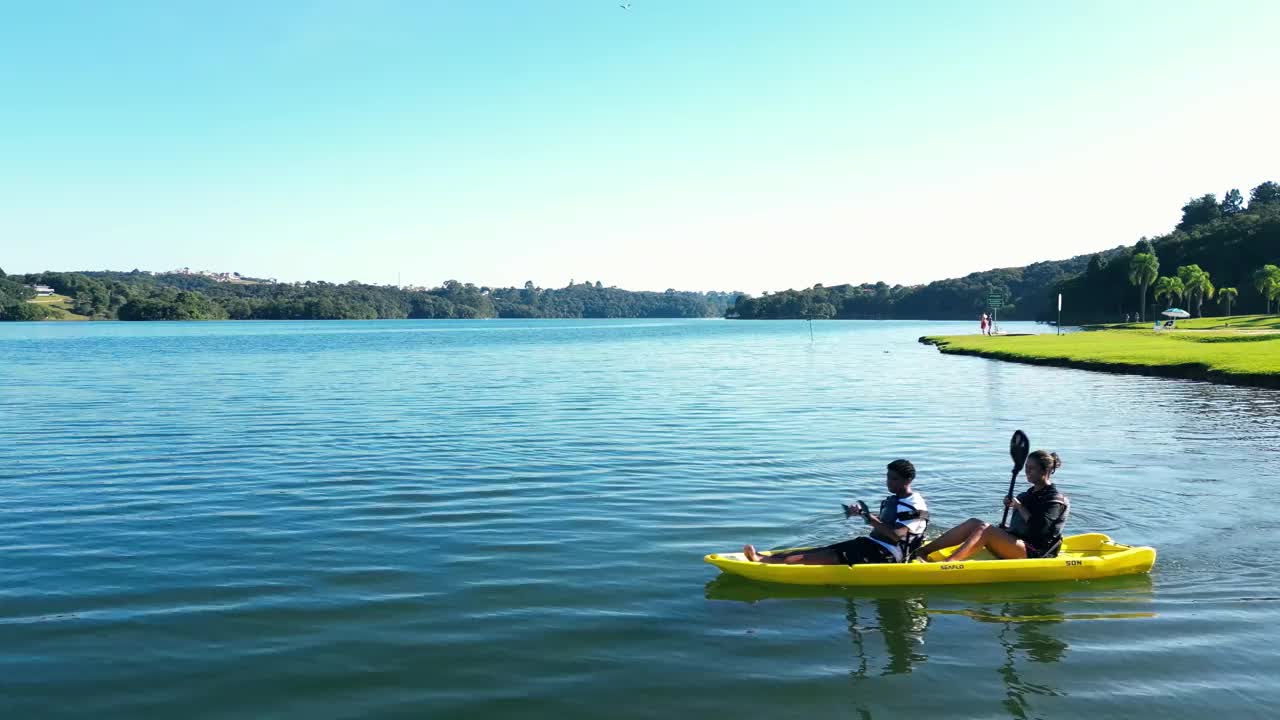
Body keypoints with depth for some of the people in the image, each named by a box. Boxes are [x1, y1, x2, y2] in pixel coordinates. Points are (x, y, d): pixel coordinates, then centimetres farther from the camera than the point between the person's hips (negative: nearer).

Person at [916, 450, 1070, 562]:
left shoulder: (1055, 499, -7)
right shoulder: (1031, 493, 20)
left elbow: (1039, 528, -21)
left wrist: (1019, 507, -13)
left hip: (1032, 552, -8)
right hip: (1018, 544, 8)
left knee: (984, 529, -28)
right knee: (974, 523, -11)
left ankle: (947, 563, -45)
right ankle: (923, 551, -21)